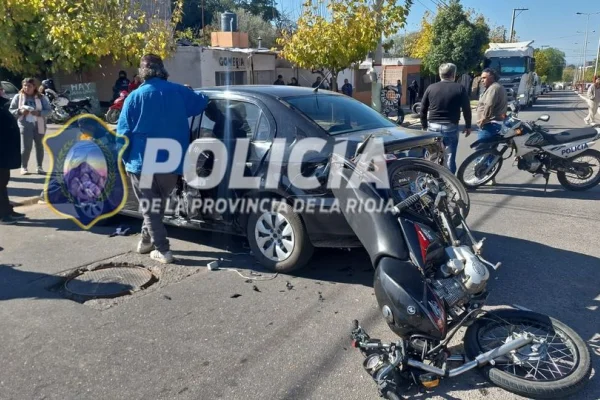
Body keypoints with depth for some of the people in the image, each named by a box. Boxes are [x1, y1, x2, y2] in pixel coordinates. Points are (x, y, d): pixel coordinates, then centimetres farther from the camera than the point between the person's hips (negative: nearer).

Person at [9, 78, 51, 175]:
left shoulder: (41, 97, 3)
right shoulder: (18, 97, 2)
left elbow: (48, 110, -1)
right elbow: (11, 110, 4)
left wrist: (39, 113, -18)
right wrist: (20, 111, -15)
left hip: (39, 125, 2)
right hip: (25, 125, -2)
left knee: (39, 145, 8)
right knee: (26, 147, -7)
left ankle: (39, 166, 18)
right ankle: (23, 167, 4)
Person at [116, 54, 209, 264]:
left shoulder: (135, 97, -5)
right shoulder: (178, 91, 3)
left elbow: (123, 133, -4)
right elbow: (202, 102, 20)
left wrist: (126, 160, 8)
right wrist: (189, 92, 38)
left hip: (142, 163, -3)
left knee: (150, 208, 7)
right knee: (157, 205, 21)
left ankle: (162, 250, 5)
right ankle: (147, 240, 32)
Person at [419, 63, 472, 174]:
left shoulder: (430, 88, 6)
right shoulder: (460, 88, 0)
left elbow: (423, 110, 8)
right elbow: (466, 109, 1)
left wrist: (424, 126, 16)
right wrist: (468, 126, 11)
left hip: (433, 126, 2)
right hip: (451, 126, -2)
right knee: (450, 157, 3)